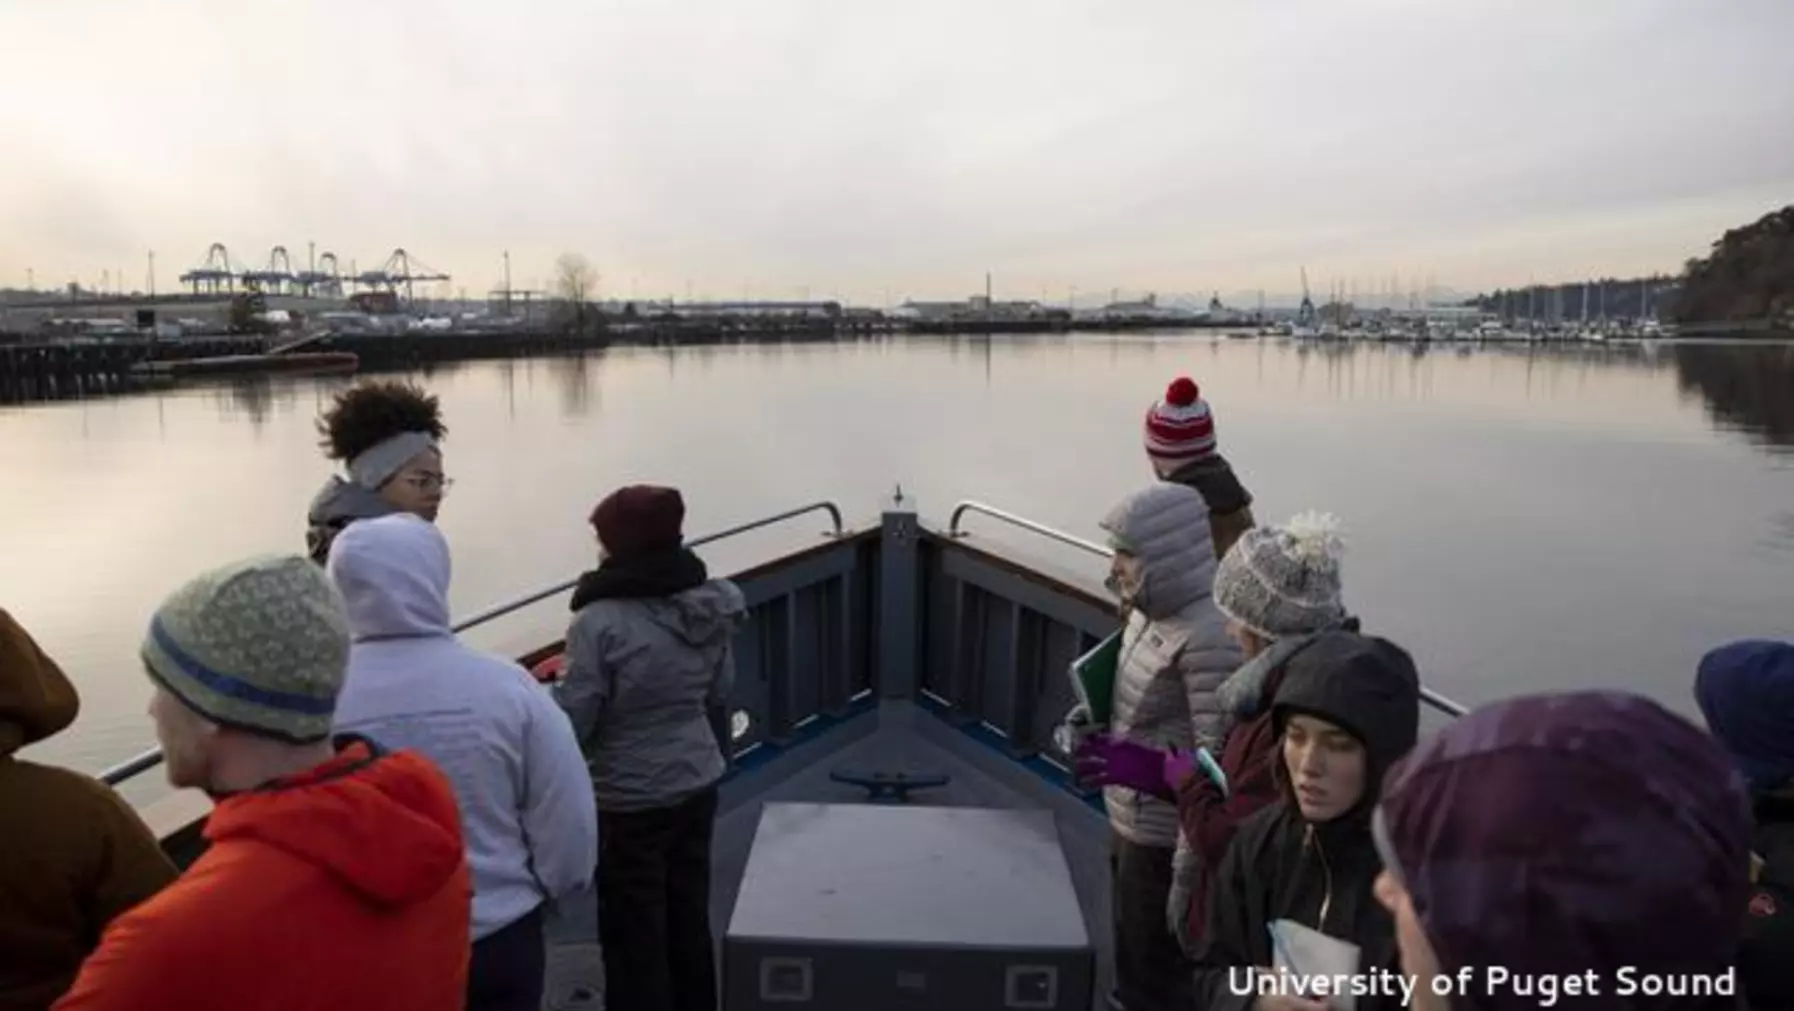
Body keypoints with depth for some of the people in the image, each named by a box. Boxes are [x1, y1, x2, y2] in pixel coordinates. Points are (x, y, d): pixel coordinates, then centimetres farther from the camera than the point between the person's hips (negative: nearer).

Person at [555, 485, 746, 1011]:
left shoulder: (601, 622, -22)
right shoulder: (711, 604, -3)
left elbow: (572, 723, -17)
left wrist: (554, 680, 2)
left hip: (630, 801, -6)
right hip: (698, 786, 6)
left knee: (634, 935, 12)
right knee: (690, 919, 21)